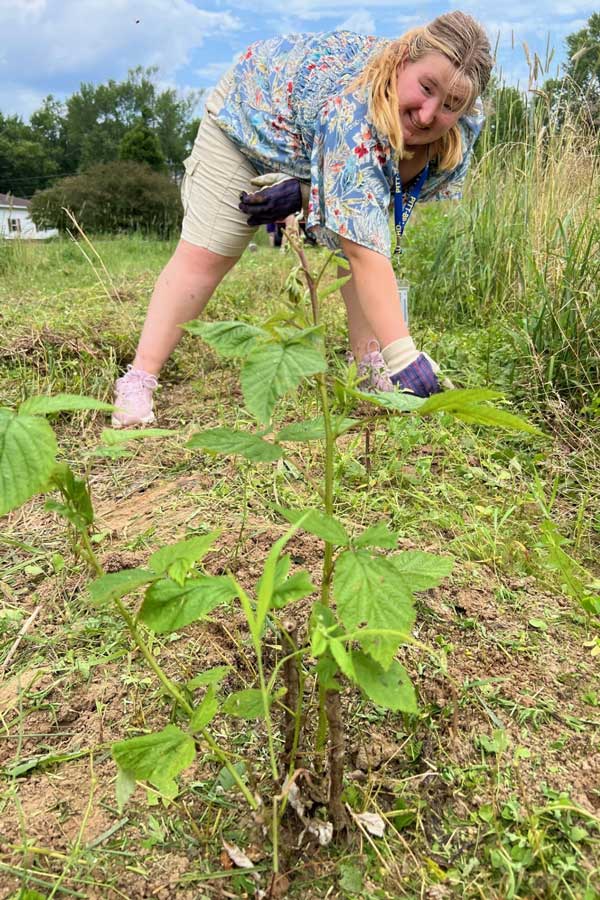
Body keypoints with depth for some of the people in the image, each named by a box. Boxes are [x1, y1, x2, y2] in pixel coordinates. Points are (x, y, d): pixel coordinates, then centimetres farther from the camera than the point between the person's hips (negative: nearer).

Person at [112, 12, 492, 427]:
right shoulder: (355, 111, -46)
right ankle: (138, 381, -8)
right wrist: (402, 357, -59)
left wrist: (305, 189, -29)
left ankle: (370, 364, -7)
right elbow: (365, 255, -53)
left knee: (370, 232, -15)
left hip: (320, 158, 6)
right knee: (204, 254, -14)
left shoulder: (461, 127, -24)